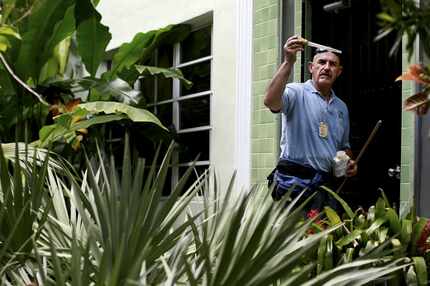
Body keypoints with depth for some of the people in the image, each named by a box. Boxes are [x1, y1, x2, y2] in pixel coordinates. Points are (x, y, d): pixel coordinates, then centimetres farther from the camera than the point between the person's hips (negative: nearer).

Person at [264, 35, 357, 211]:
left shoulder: (341, 107, 19)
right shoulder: (297, 93, -2)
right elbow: (271, 101, -24)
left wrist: (350, 163, 8)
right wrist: (288, 62, -26)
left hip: (327, 184, 7)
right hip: (294, 181, -6)